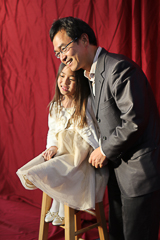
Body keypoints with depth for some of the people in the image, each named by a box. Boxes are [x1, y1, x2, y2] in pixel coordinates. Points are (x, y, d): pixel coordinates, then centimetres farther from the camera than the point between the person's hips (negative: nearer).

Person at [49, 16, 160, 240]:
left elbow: (135, 121, -25)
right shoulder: (91, 76, 12)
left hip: (140, 171, -9)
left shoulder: (119, 68, -20)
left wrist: (105, 150, -13)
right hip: (118, 170, 10)